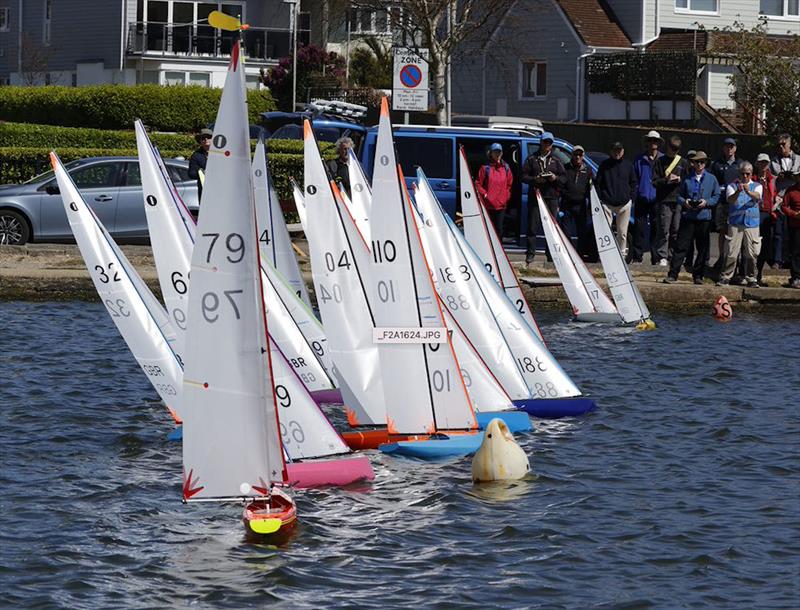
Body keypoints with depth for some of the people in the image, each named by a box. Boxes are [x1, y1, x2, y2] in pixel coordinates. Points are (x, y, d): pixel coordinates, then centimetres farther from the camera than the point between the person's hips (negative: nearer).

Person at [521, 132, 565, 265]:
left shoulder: (555, 160, 14)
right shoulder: (532, 159, 7)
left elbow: (563, 177, 11)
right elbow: (524, 176, 2)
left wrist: (555, 178, -10)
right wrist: (535, 179, -16)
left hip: (551, 196, 2)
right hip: (535, 196, -2)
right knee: (533, 225, -3)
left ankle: (551, 254, 7)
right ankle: (530, 253, 0)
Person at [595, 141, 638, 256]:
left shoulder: (628, 165, 9)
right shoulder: (604, 165, 5)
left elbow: (633, 182, 15)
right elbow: (598, 182, 7)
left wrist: (631, 197, 5)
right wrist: (599, 197, -2)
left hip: (624, 203, 1)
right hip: (607, 203, -1)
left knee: (622, 233, 5)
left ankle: (622, 253, 13)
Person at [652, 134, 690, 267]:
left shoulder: (683, 162, 13)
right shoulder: (661, 161, 6)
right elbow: (655, 181, 1)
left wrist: (680, 180, -6)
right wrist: (667, 180, -15)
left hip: (679, 201, 2)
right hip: (664, 201, -2)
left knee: (676, 231, 2)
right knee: (663, 231, -6)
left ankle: (673, 255, 10)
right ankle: (662, 257, -3)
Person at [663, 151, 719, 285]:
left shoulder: (711, 179, 8)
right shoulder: (687, 179, 9)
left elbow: (717, 197, 8)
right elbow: (678, 196, 11)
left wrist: (706, 202, -9)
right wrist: (684, 202, -10)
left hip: (704, 218, 1)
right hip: (687, 217, -1)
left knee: (703, 248, 5)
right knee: (681, 247, -5)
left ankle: (698, 275, 15)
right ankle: (673, 275, -6)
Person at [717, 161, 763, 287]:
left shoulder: (756, 186, 10)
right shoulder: (732, 186, 8)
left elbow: (757, 197, -12)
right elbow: (730, 199, -11)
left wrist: (748, 192, -35)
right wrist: (738, 192, -33)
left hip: (752, 223, 1)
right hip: (735, 223, -1)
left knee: (752, 253, 1)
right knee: (731, 253, -5)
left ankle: (751, 278, 12)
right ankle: (725, 277, 3)